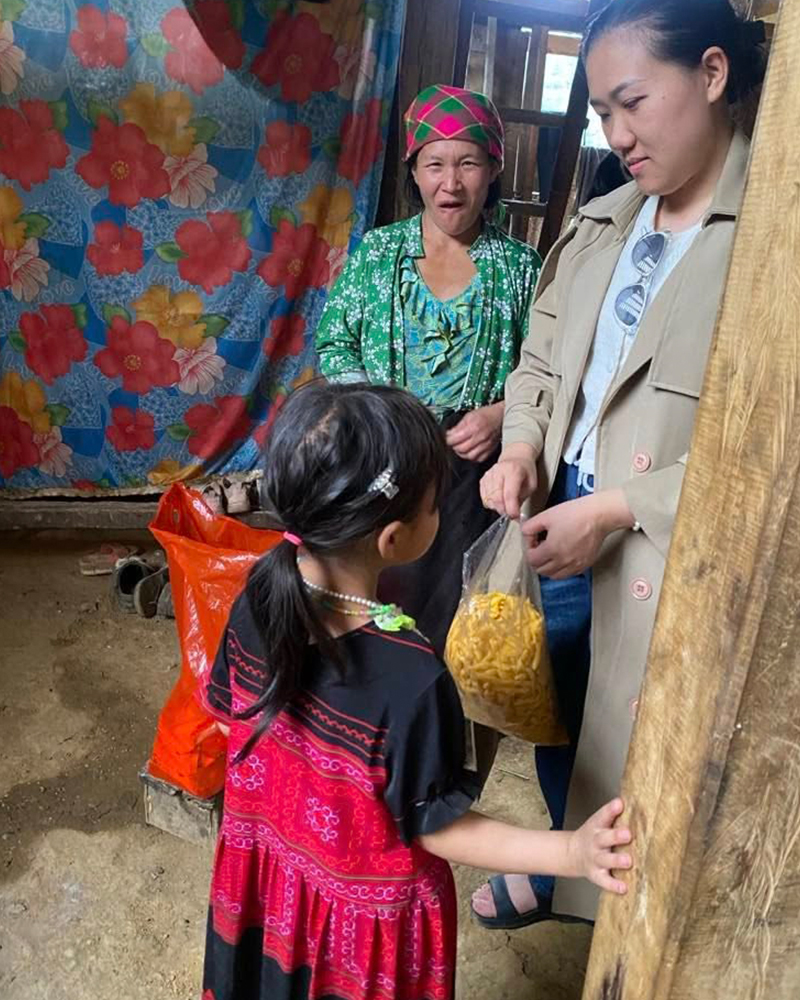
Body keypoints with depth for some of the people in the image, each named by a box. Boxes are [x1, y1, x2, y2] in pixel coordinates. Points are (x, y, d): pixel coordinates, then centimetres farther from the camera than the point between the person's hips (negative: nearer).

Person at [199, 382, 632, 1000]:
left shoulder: (262, 593, -20)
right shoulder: (411, 678, -38)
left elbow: (230, 714, -3)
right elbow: (433, 828, -25)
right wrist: (573, 851, -25)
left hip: (267, 867, 5)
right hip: (365, 907, -4)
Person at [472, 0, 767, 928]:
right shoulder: (601, 225, 8)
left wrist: (616, 509, -21)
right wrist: (523, 448, -5)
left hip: (666, 558, -6)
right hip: (558, 522, 6)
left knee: (634, 752, 10)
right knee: (556, 721, 22)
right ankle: (561, 868, 51)